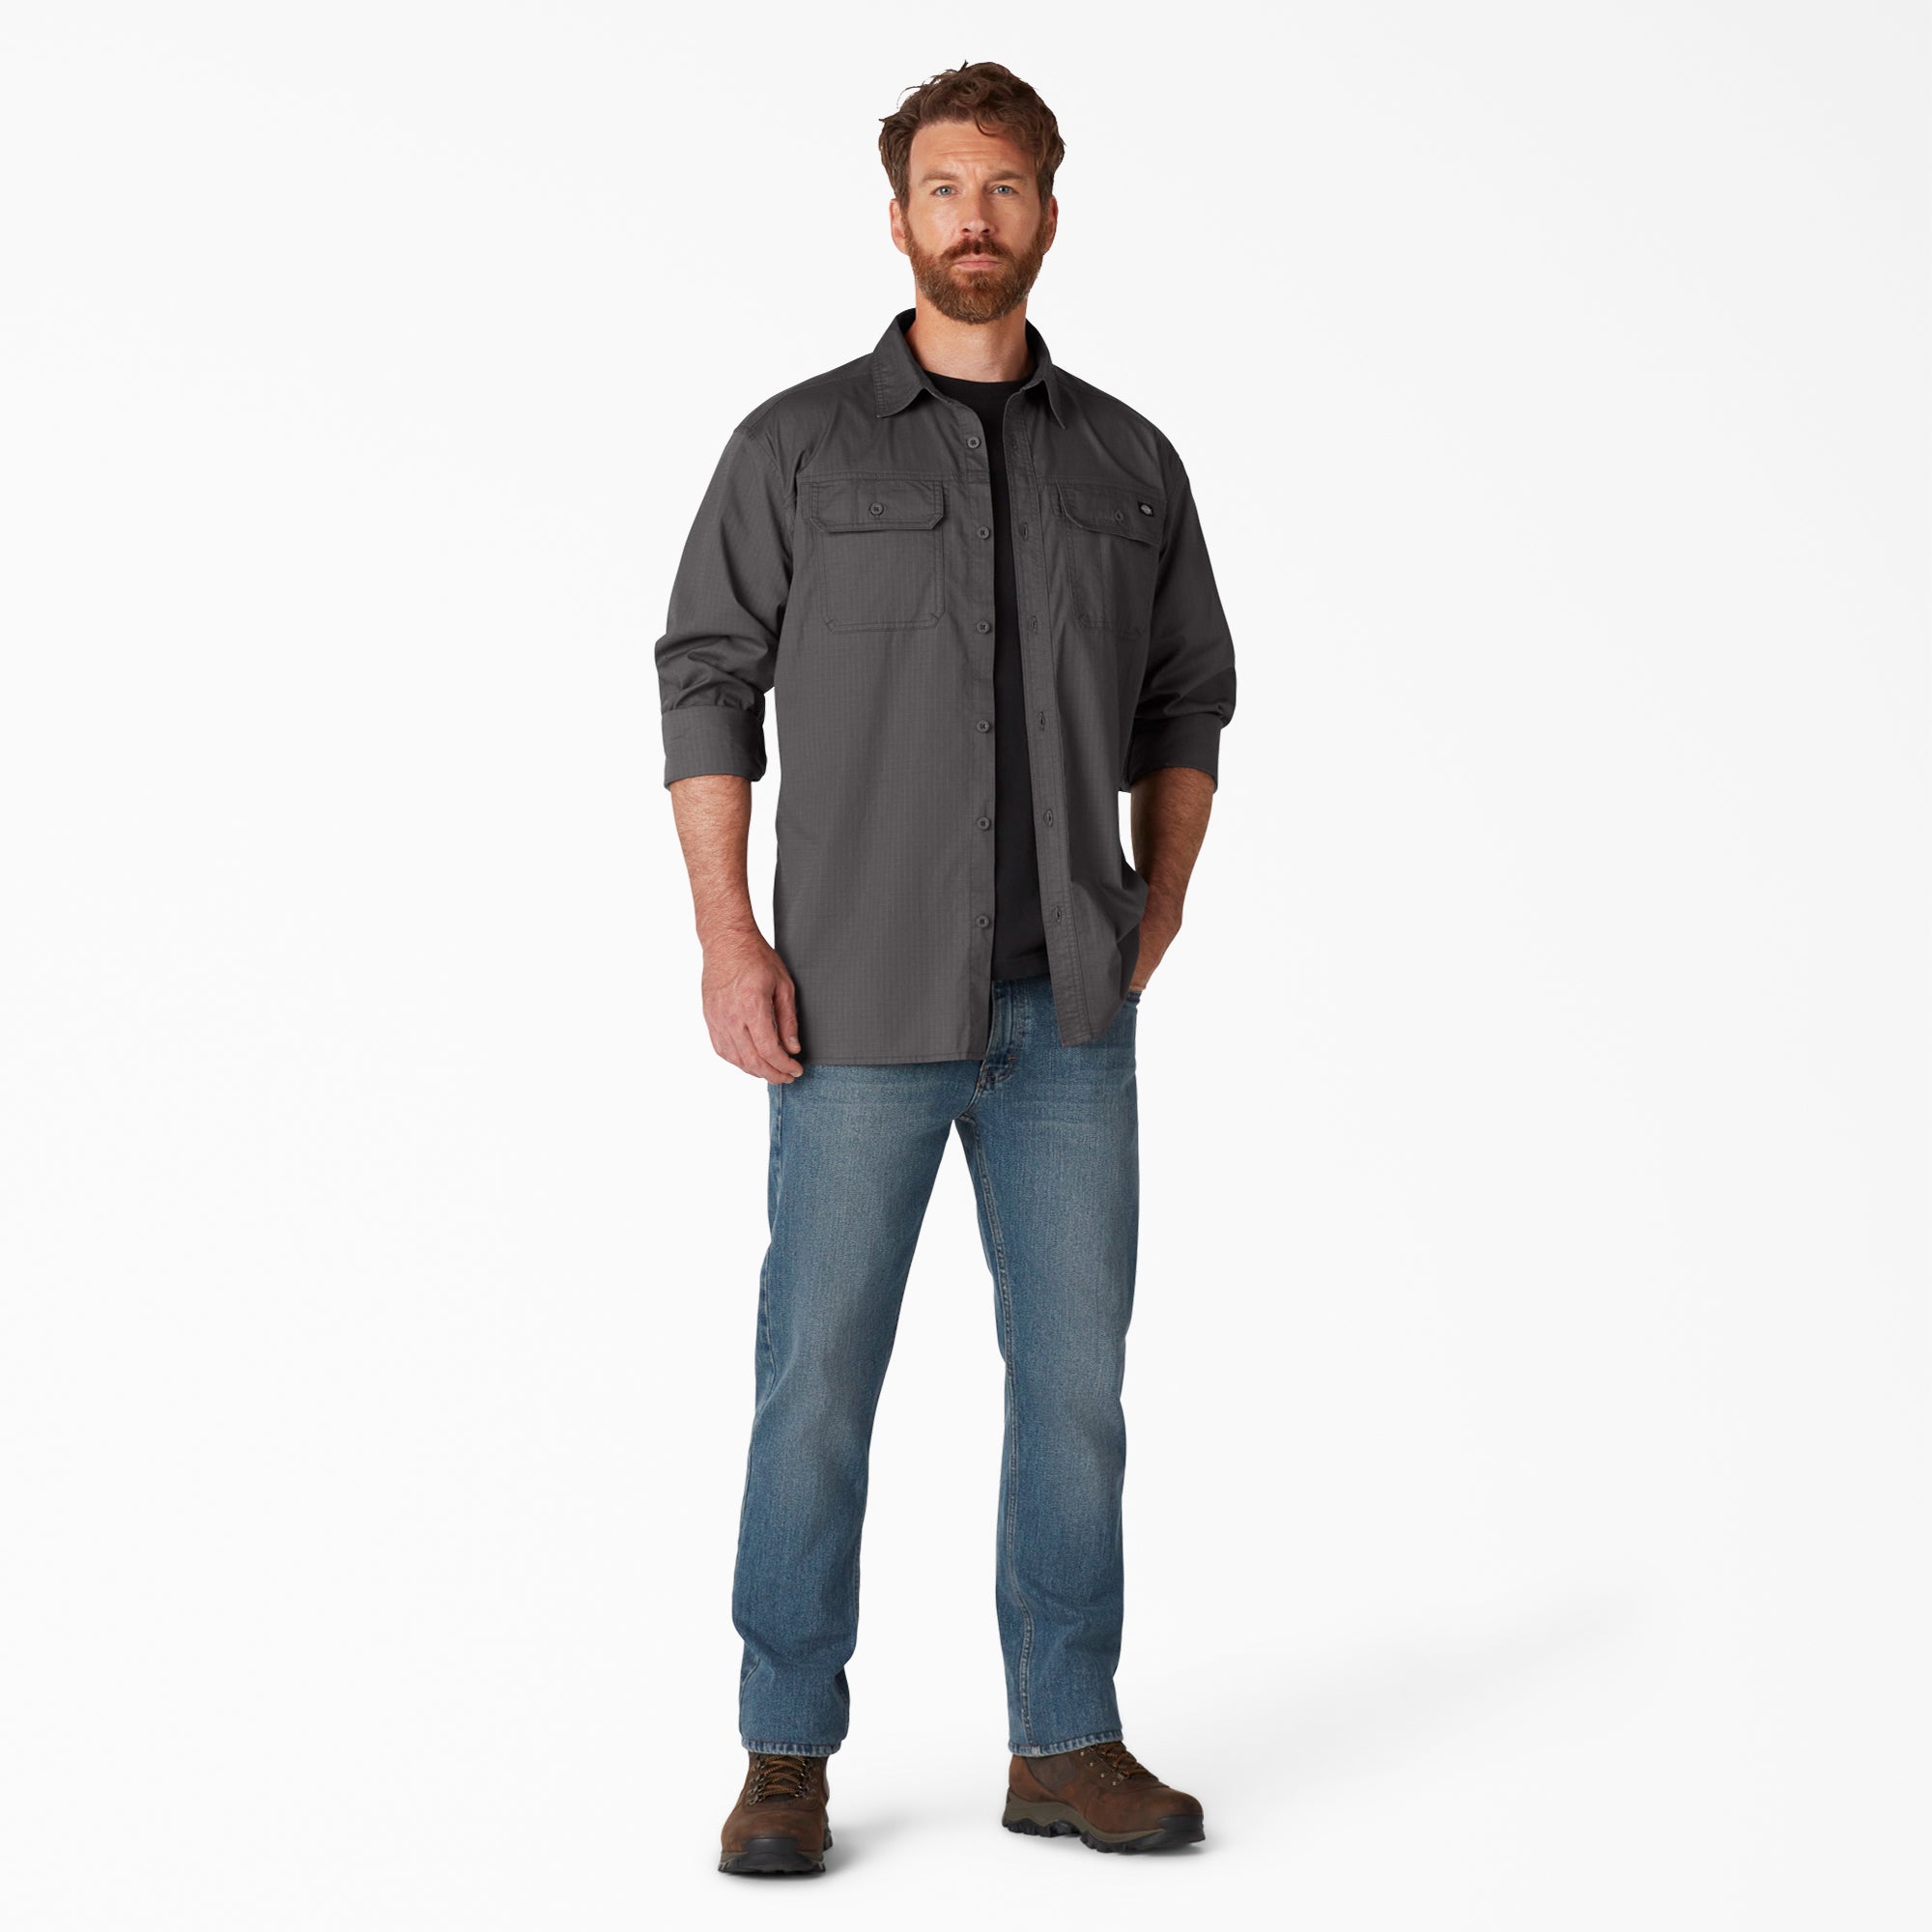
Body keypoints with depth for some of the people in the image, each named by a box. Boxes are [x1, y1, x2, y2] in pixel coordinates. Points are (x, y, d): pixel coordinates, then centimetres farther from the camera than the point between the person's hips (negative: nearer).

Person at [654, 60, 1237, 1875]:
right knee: (820, 1373, 1)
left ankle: (1068, 1744, 17)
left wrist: (1158, 913, 3)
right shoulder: (797, 444, 0)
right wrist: (728, 940, -11)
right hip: (862, 998, -3)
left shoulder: (1128, 462, 8)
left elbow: (1184, 702, 16)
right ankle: (788, 1757, 14)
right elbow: (708, 686, -1)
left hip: (1067, 1008, 3)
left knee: (1076, 1371, 5)